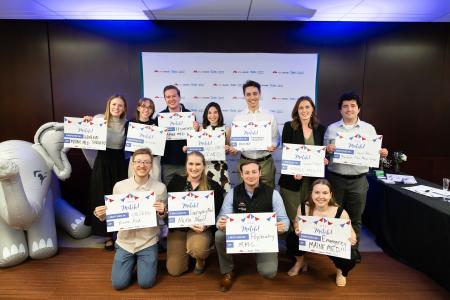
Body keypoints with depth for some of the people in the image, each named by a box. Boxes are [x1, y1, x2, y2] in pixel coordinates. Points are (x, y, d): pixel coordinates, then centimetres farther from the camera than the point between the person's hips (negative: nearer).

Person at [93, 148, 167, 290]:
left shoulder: (160, 188, -10)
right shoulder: (119, 186, -7)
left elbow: (165, 217, 0)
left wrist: (162, 212, -23)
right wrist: (101, 215, -17)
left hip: (148, 242, -1)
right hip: (125, 241, 2)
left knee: (146, 283, -2)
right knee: (119, 284, 2)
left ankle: (144, 260, 29)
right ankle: (132, 261, 32)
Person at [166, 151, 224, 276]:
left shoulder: (213, 186, -3)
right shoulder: (176, 181, 1)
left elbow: (217, 212, -2)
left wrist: (206, 225, -22)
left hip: (201, 228, -2)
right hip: (178, 227, 2)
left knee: (197, 249, -34)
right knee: (174, 270, -2)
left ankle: (200, 260, 5)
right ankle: (187, 251, 32)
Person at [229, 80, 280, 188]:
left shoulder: (269, 116, 2)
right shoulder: (238, 117, 4)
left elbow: (276, 138, 3)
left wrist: (274, 146, -18)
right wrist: (233, 148, -17)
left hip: (266, 162, 0)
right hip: (245, 162, 1)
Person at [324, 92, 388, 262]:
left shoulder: (369, 129, 4)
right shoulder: (331, 129, 3)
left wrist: (382, 153, -16)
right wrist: (327, 150, -18)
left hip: (358, 179, 0)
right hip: (336, 178, 0)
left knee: (355, 217, 11)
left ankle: (353, 248, 29)